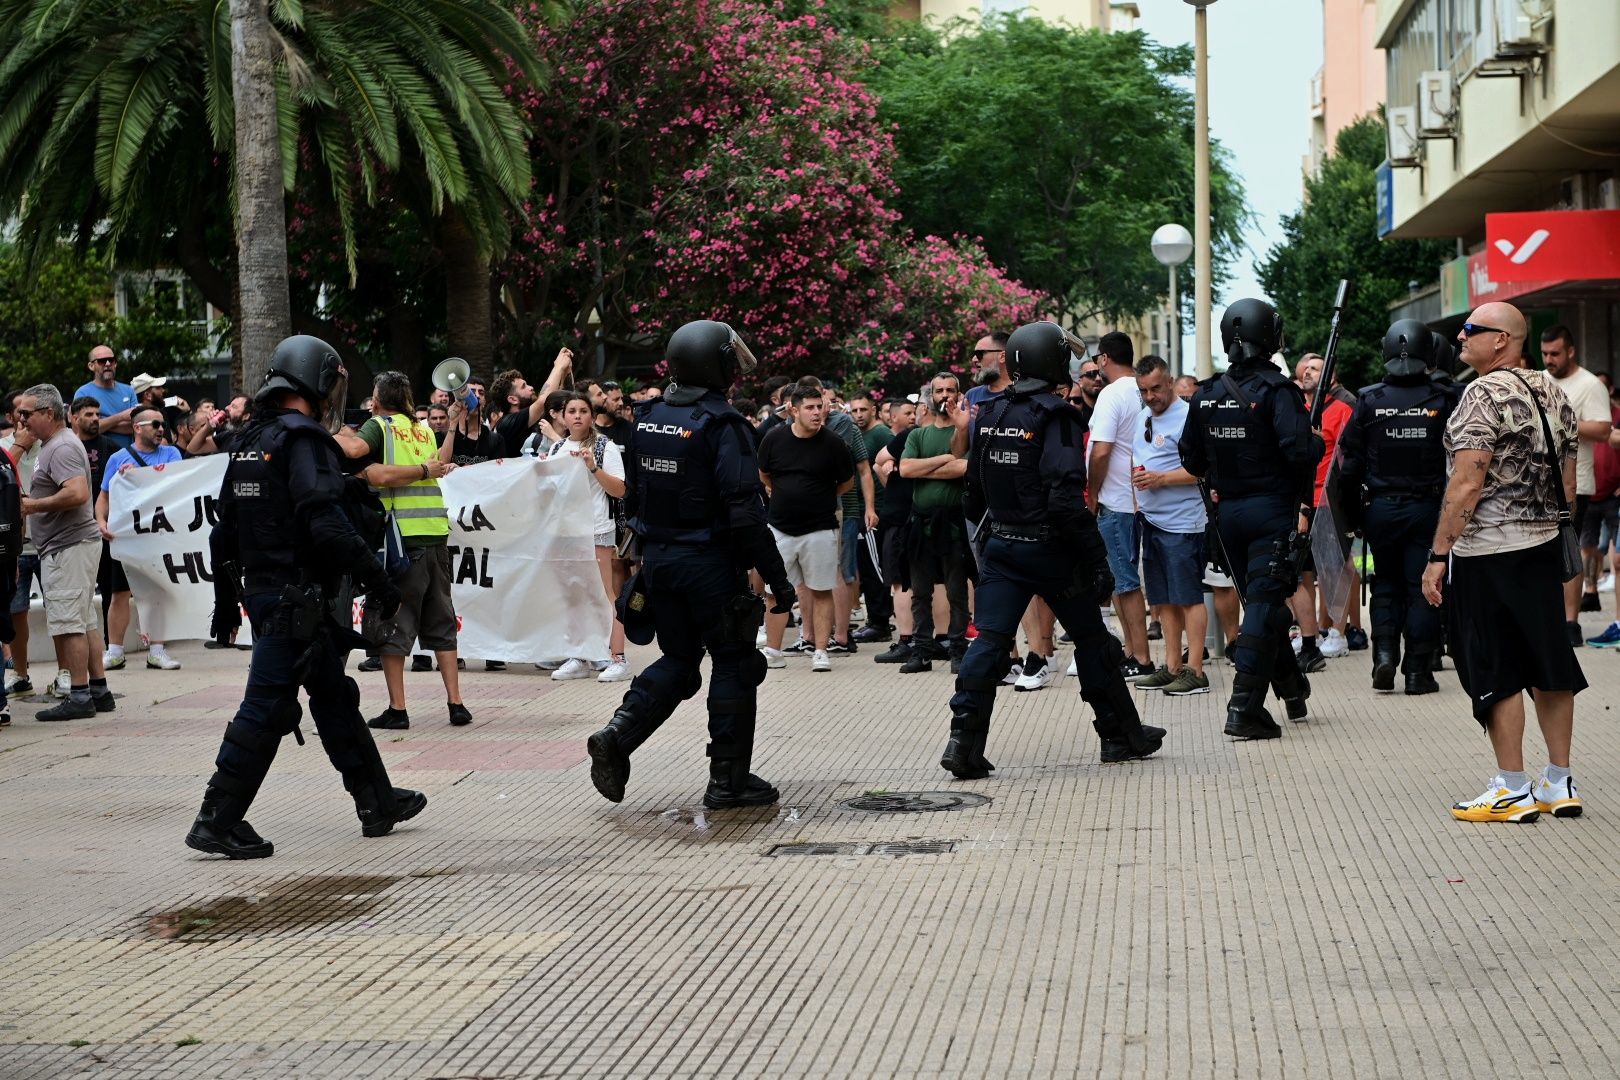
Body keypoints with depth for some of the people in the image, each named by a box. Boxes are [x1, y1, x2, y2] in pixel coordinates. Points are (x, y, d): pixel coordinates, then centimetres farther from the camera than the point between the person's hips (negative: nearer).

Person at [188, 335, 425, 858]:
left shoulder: (250, 442, 13)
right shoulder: (303, 440, -15)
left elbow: (225, 530, 18)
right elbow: (326, 523, -24)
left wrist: (226, 599, 23)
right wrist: (375, 578, -19)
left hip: (262, 592, 10)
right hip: (299, 597, -10)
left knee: (336, 699, 17)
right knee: (267, 708, -6)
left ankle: (378, 801, 26)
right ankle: (218, 822, -4)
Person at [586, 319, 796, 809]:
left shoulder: (646, 419, 6)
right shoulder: (721, 425, -16)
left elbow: (633, 497, 13)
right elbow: (744, 511, -20)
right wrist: (777, 579, -16)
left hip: (657, 560, 7)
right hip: (710, 562, -7)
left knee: (678, 658, 18)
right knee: (733, 662, 6)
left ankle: (617, 736, 0)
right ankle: (728, 779, 9)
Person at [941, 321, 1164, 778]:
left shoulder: (989, 415, 6)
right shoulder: (1055, 417, -15)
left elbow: (974, 489, 12)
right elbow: (1066, 498, -23)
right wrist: (1096, 560, -19)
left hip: (1001, 547, 5)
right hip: (1050, 548, -5)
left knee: (990, 640, -1)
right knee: (1092, 640, 11)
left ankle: (964, 741, -13)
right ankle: (1122, 735, 22)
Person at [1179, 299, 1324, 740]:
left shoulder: (1206, 394, 4)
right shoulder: (1276, 390, -14)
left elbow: (1191, 459, 9)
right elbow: (1298, 450, -25)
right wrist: (1317, 441, -4)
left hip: (1229, 513, 6)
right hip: (1273, 509, -6)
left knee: (1260, 600, 19)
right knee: (1265, 606, -4)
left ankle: (1292, 688, 35)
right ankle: (1244, 709, -12)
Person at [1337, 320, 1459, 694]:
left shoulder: (1368, 401, -3)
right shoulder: (1444, 401, -5)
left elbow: (1350, 462, 0)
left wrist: (1351, 513, 9)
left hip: (1380, 508, 1)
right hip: (1428, 507, -1)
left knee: (1386, 582, 15)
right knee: (1422, 586, 4)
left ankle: (1384, 655, -1)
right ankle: (1418, 672, 4)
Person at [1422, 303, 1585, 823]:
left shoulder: (1485, 394, -15)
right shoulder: (1552, 390, 10)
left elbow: (1467, 484, -19)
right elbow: (1568, 482, 14)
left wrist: (1439, 555, -16)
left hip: (1486, 552, -8)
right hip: (1544, 546, 8)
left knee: (1496, 673, -1)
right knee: (1549, 665, 10)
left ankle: (1512, 789, 2)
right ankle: (1559, 783, 16)